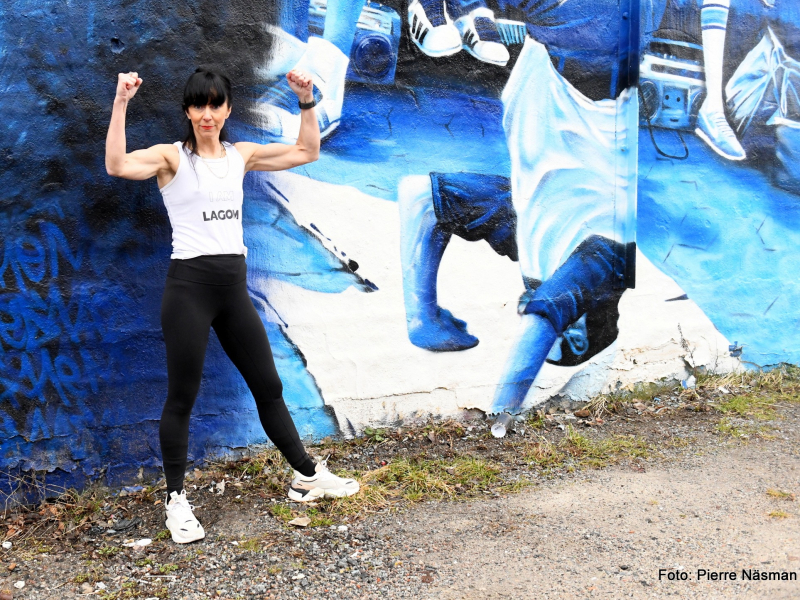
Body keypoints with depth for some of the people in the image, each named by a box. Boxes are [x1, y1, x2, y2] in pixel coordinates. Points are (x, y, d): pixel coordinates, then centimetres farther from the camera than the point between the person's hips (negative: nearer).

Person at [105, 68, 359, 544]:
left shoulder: (242, 155, 11)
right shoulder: (172, 156, -3)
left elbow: (307, 152, 14)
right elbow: (117, 165, -22)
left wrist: (306, 101, 6)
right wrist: (121, 103, -25)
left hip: (234, 283, 5)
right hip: (190, 284, -5)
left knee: (269, 387, 13)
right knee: (182, 397, 4)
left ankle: (307, 476, 26)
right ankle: (177, 500, 19)